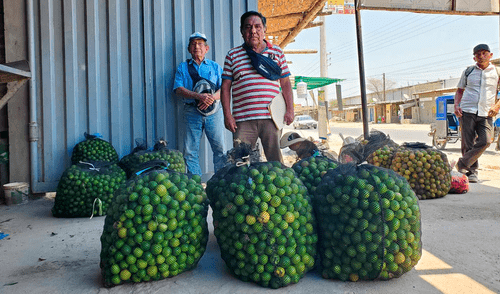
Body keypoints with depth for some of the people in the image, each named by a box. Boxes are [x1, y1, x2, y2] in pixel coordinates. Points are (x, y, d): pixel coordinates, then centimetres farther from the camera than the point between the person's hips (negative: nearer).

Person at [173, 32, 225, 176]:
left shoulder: (215, 67, 17)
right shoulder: (183, 67, 15)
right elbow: (179, 89, 1)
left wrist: (212, 97, -15)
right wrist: (199, 96, -15)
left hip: (214, 111, 0)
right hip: (192, 111, 0)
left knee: (219, 148, -5)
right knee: (190, 150, -3)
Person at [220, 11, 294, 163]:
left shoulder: (277, 52, 14)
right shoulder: (233, 55, 10)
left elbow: (285, 83, 13)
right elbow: (225, 87, 8)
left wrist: (290, 110, 4)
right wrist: (227, 115, -1)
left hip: (272, 117, 1)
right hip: (243, 119, 0)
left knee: (276, 161, 2)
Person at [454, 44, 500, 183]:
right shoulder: (468, 71, 11)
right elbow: (460, 90, 18)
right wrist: (456, 105, 2)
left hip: (486, 114, 0)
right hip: (467, 111, 0)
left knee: (486, 141, -18)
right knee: (468, 144, -3)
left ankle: (463, 164, -5)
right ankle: (471, 171, 10)